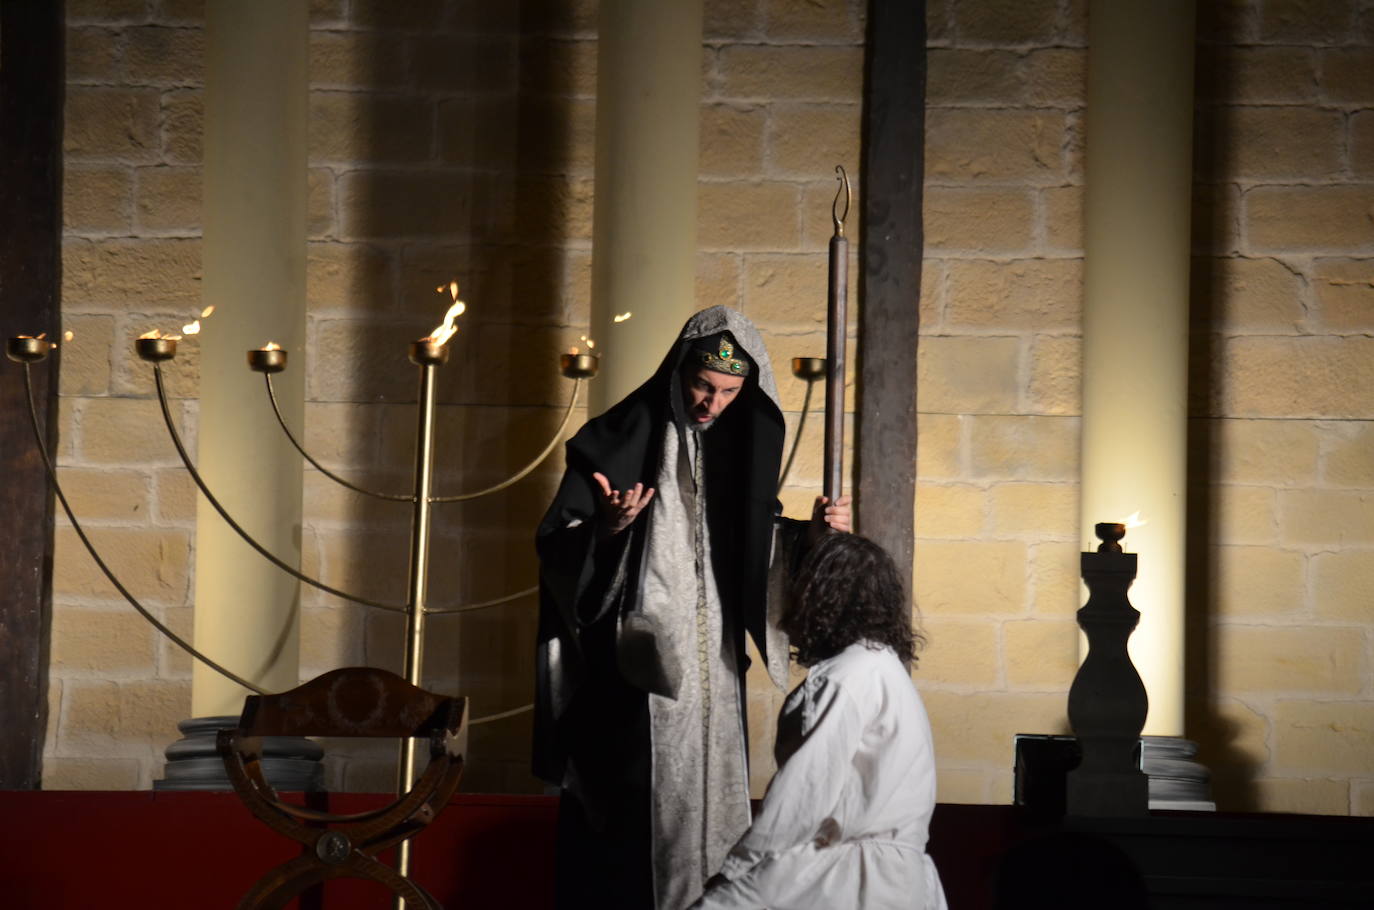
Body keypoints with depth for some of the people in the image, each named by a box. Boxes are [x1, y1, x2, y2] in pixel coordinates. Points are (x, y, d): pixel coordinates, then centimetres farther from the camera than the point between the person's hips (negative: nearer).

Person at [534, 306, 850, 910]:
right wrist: (606, 527, -28)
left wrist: (809, 534, 0)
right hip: (633, 674, -5)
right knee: (626, 817, -6)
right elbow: (556, 547, -8)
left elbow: (757, 538, 19)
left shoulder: (744, 444, 9)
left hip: (712, 673, 5)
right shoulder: (621, 439, -7)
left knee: (708, 812, 6)